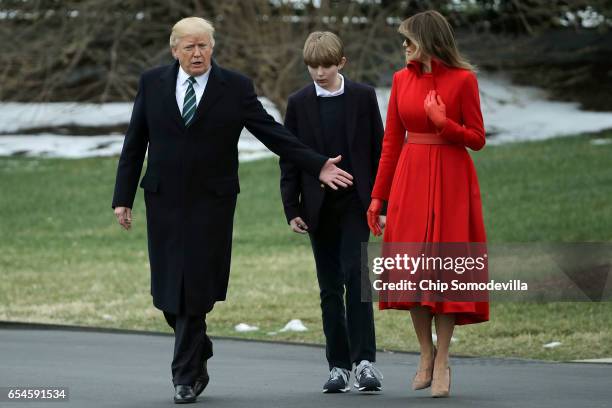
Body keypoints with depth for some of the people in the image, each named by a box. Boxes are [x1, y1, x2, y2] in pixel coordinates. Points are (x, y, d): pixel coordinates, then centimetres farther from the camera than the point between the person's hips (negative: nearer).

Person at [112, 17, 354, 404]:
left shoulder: (235, 87, -1)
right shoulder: (152, 83, 5)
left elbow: (273, 133, 0)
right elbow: (134, 144, 7)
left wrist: (318, 166, -7)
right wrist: (123, 198, 3)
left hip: (211, 202, -2)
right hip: (164, 201, 2)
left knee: (196, 289, -6)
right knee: (167, 290, 4)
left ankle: (186, 375, 3)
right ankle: (198, 356, 28)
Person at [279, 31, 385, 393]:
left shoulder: (363, 97, 1)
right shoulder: (299, 103, 4)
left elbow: (378, 150, 4)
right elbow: (289, 159, 6)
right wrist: (292, 209, 0)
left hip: (355, 202, -2)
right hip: (319, 207, 2)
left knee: (355, 276, -14)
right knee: (330, 287, 5)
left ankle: (364, 360, -16)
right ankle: (339, 365, 8)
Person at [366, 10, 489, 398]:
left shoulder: (463, 80, -5)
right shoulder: (402, 79, 7)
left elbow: (477, 138, -2)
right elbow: (391, 141, 10)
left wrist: (443, 123, -18)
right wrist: (378, 195, 8)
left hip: (451, 180, -4)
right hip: (409, 178, 4)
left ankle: (442, 361, 3)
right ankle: (426, 354, 14)